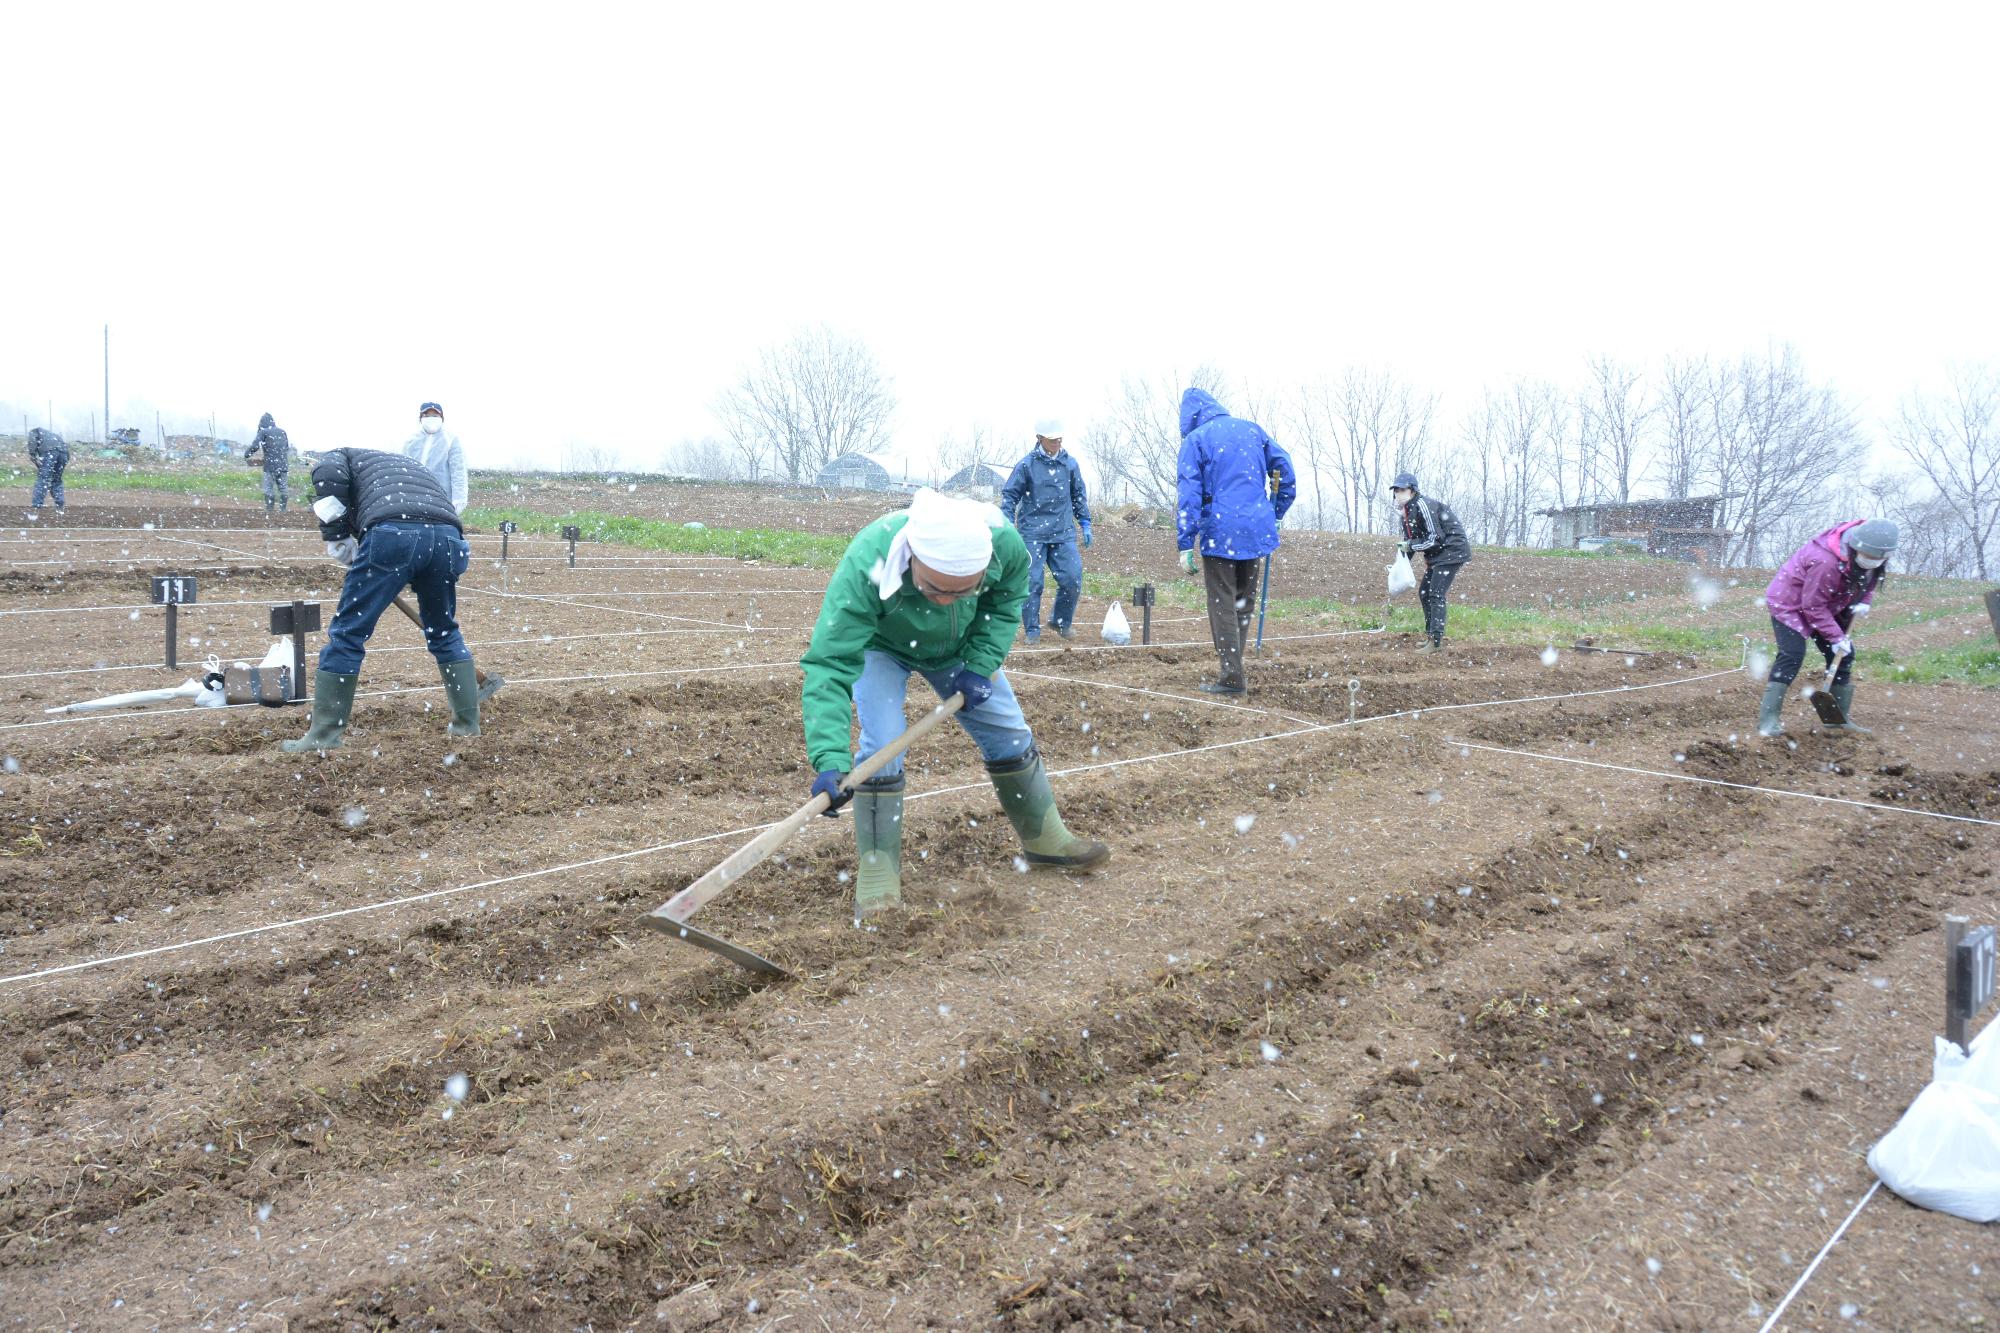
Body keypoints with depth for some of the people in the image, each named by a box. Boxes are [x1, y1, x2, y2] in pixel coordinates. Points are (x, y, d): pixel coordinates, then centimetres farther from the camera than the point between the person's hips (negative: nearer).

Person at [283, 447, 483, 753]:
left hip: (392, 533, -5)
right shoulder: (410, 467, 44)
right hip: (447, 535, 5)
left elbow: (328, 475, 3)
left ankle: (324, 733, 12)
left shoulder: (344, 456, 30)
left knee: (347, 632, 8)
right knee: (445, 632, 25)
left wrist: (339, 540, 12)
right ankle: (467, 723, 29)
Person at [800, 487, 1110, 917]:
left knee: (1009, 734, 7)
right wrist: (829, 760, -55)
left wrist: (981, 666, -21)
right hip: (879, 647, -3)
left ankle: (1045, 839, 28)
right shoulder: (865, 567, -46)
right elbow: (829, 665, -46)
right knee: (882, 748, -20)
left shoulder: (1004, 544, -35)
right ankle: (877, 876, -5)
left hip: (959, 646, 4)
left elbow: (1006, 601, -10)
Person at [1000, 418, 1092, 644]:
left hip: (1063, 534, 3)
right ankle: (1032, 630, 7)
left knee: (1073, 578, -4)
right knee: (1032, 582, -5)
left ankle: (1061, 621, 18)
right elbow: (1009, 495, 1)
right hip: (1032, 534, -3)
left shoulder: (1070, 464, 7)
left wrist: (1085, 524, 16)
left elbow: (1079, 496, 19)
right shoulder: (1026, 465, -3)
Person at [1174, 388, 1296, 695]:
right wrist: (1275, 515, 20)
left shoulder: (1194, 440, -2)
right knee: (1244, 601, 16)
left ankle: (1233, 676, -1)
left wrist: (1186, 545, -10)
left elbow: (1189, 495, -10)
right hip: (1256, 530, 5)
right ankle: (1233, 667, 23)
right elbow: (1285, 470, 14)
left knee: (1223, 603, 1)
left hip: (1220, 532, -5)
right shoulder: (1253, 430, 13)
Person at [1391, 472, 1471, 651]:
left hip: (1451, 550, -10)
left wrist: (1411, 545, -18)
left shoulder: (1423, 505, -21)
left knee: (1437, 595, -14)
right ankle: (1430, 635, 22)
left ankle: (1436, 641, -14)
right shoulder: (1406, 511, 8)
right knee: (1424, 593, 13)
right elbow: (1409, 542, 15)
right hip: (1436, 555, 10)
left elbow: (1436, 538, -24)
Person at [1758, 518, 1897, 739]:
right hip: (1790, 603, -9)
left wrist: (1864, 602, -10)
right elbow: (1813, 606, -29)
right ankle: (1768, 720, -24)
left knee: (1844, 654, 6)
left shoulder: (1872, 553, -12)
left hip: (1826, 606, 9)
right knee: (1792, 655, -22)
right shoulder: (1825, 562, -38)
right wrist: (1837, 638, -25)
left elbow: (1870, 578, 10)